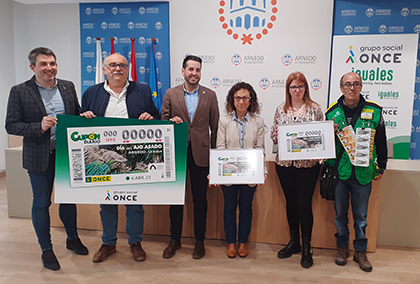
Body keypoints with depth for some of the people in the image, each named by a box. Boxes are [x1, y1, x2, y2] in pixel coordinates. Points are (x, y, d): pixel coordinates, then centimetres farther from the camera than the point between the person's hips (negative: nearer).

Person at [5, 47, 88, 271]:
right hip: (40, 156, -3)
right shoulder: (20, 91, -6)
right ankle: (46, 250, 27)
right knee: (41, 203, 9)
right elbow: (11, 125, -8)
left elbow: (78, 116, 13)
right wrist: (39, 127, -23)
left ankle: (72, 239, 38)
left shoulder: (68, 87, 4)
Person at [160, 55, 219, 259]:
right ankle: (175, 240, 26)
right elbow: (162, 121, 8)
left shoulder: (210, 95, 6)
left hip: (200, 154, 0)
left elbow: (215, 126, 6)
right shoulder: (171, 94, 6)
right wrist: (171, 121, -15)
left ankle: (199, 241, 24)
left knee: (200, 198, 7)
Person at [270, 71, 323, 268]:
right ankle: (294, 241, 31)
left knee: (304, 204, 2)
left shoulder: (314, 108, 1)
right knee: (290, 202, 13)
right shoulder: (281, 110, 7)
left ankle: (306, 248, 19)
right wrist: (276, 135, -12)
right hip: (284, 163, 3)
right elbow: (274, 136, 11)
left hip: (308, 164, -3)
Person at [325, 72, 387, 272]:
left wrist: (381, 166, 11)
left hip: (363, 172, 0)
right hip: (339, 171, 0)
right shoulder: (332, 112, 0)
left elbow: (381, 141, 8)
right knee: (340, 213, 13)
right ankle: (342, 247, 31)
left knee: (361, 215, 12)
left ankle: (360, 251, 29)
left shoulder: (374, 111, 0)